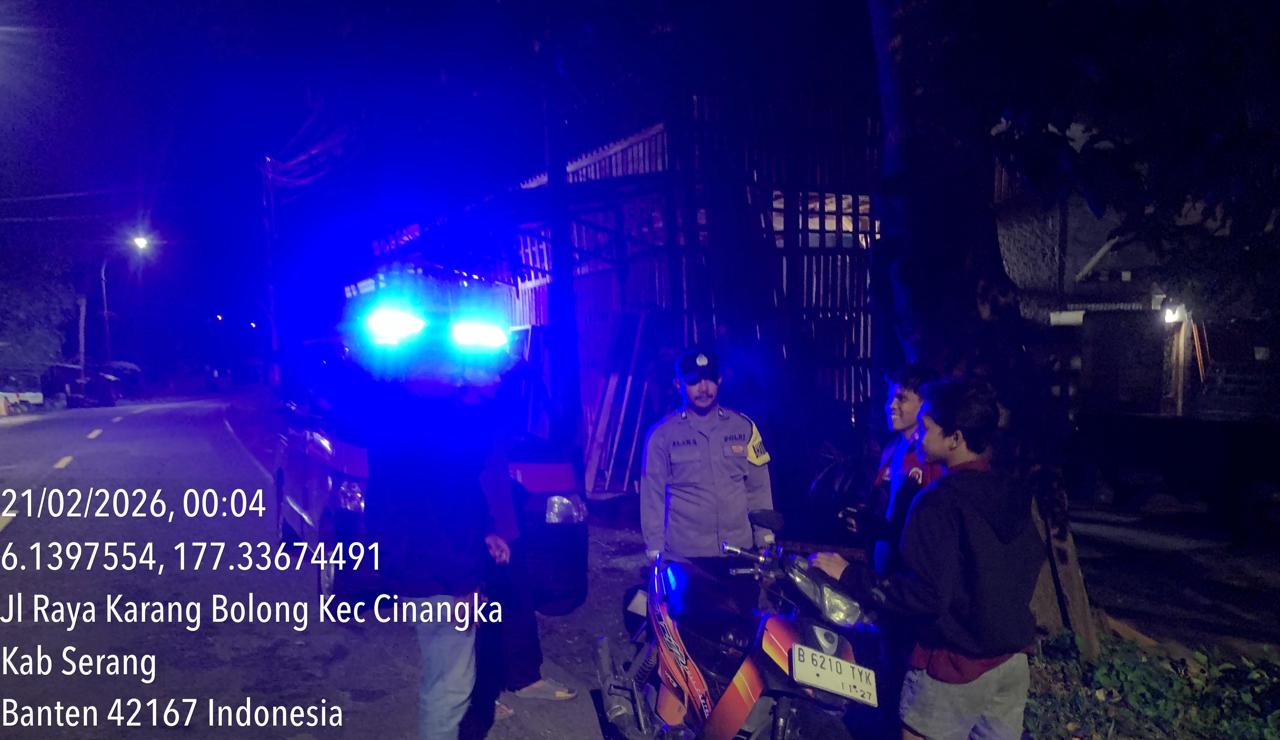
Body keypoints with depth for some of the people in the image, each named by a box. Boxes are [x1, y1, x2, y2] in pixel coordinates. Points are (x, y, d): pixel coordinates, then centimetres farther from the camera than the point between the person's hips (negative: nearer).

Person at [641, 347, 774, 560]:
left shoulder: (743, 427, 6)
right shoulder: (662, 435, 0)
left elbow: (758, 488, 9)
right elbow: (653, 496, 1)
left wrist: (765, 541, 5)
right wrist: (656, 552, -2)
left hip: (739, 552, 2)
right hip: (684, 555, -2)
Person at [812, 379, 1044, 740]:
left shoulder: (939, 503, -21)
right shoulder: (1012, 495, 3)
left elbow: (925, 595, -25)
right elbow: (1032, 560, 15)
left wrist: (849, 576, -18)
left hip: (956, 664, -7)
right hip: (1013, 660, 7)